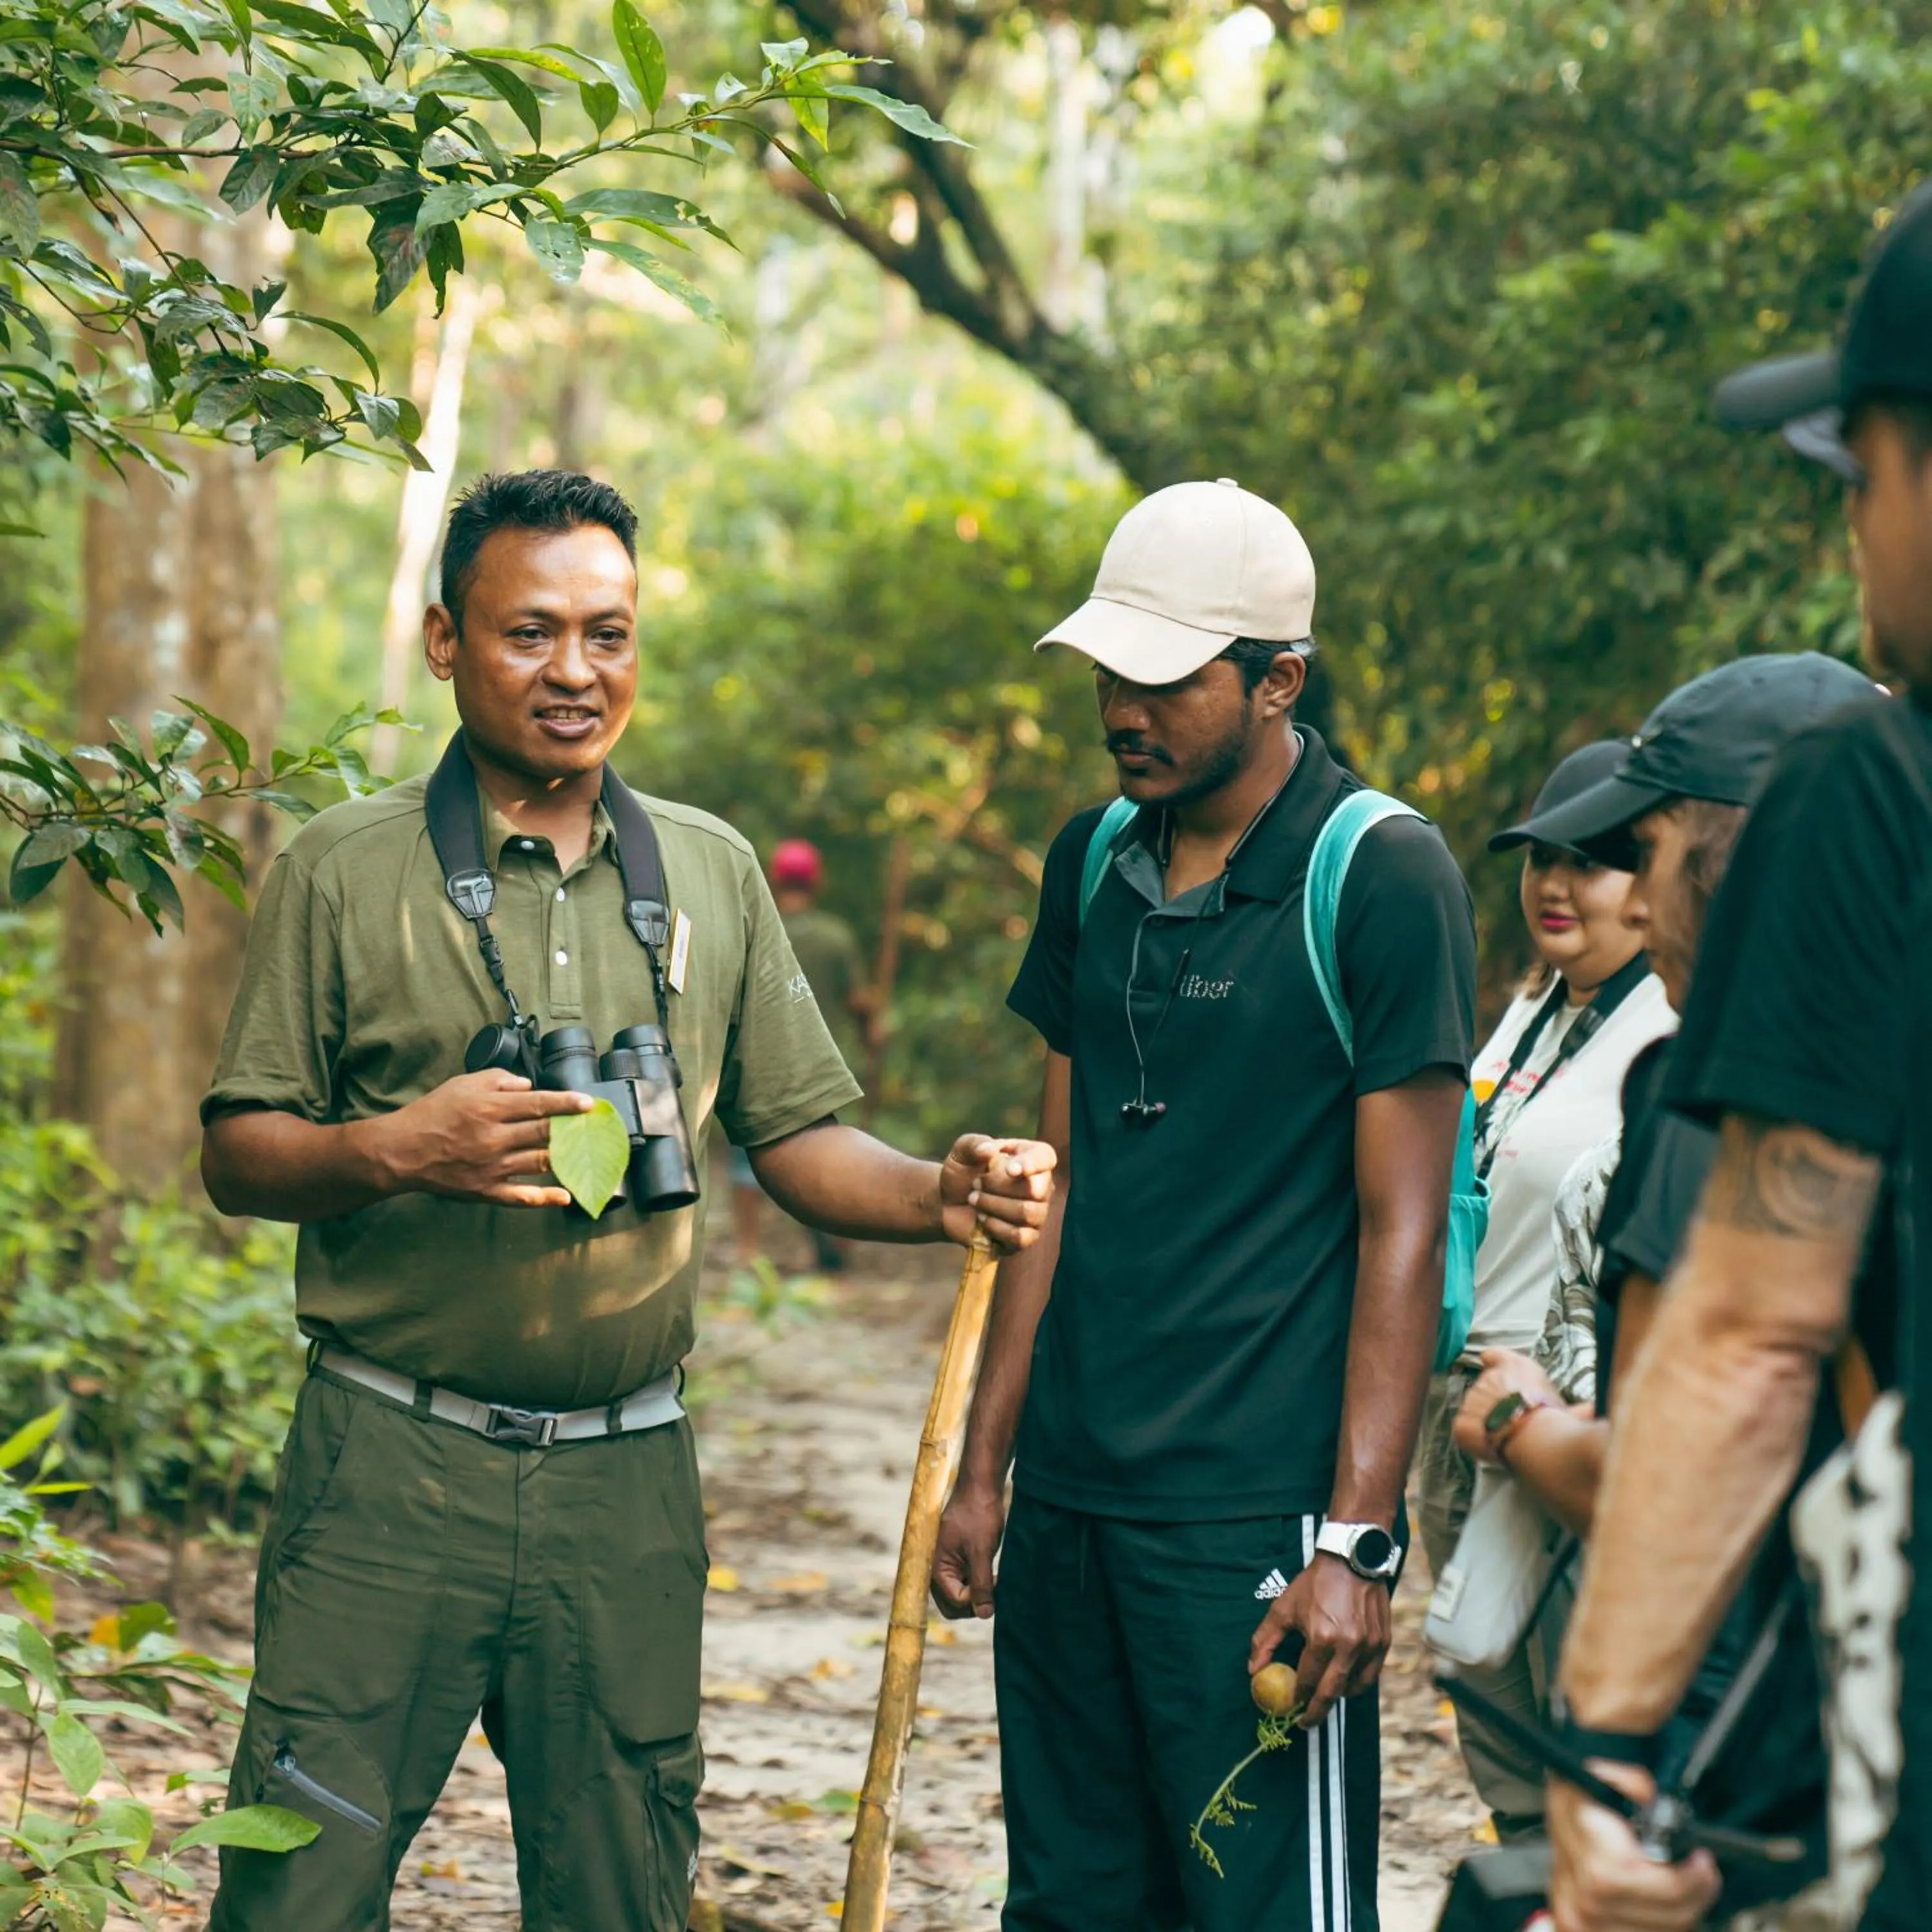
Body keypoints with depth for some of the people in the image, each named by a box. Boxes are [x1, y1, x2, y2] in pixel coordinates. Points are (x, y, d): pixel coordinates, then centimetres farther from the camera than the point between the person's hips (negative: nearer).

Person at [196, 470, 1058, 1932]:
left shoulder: (713, 875, 11)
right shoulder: (346, 872, 1)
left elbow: (797, 1138, 11)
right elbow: (239, 1155, 1)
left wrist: (940, 1196, -8)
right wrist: (399, 1151, -19)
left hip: (626, 1480, 3)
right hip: (393, 1465, -3)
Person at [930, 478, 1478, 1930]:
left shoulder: (1382, 877, -8)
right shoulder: (1094, 867, 11)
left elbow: (1402, 1226, -10)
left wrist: (1356, 1540, -14)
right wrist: (985, 1470, 12)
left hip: (1256, 1517, -6)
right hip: (1071, 1504, 6)